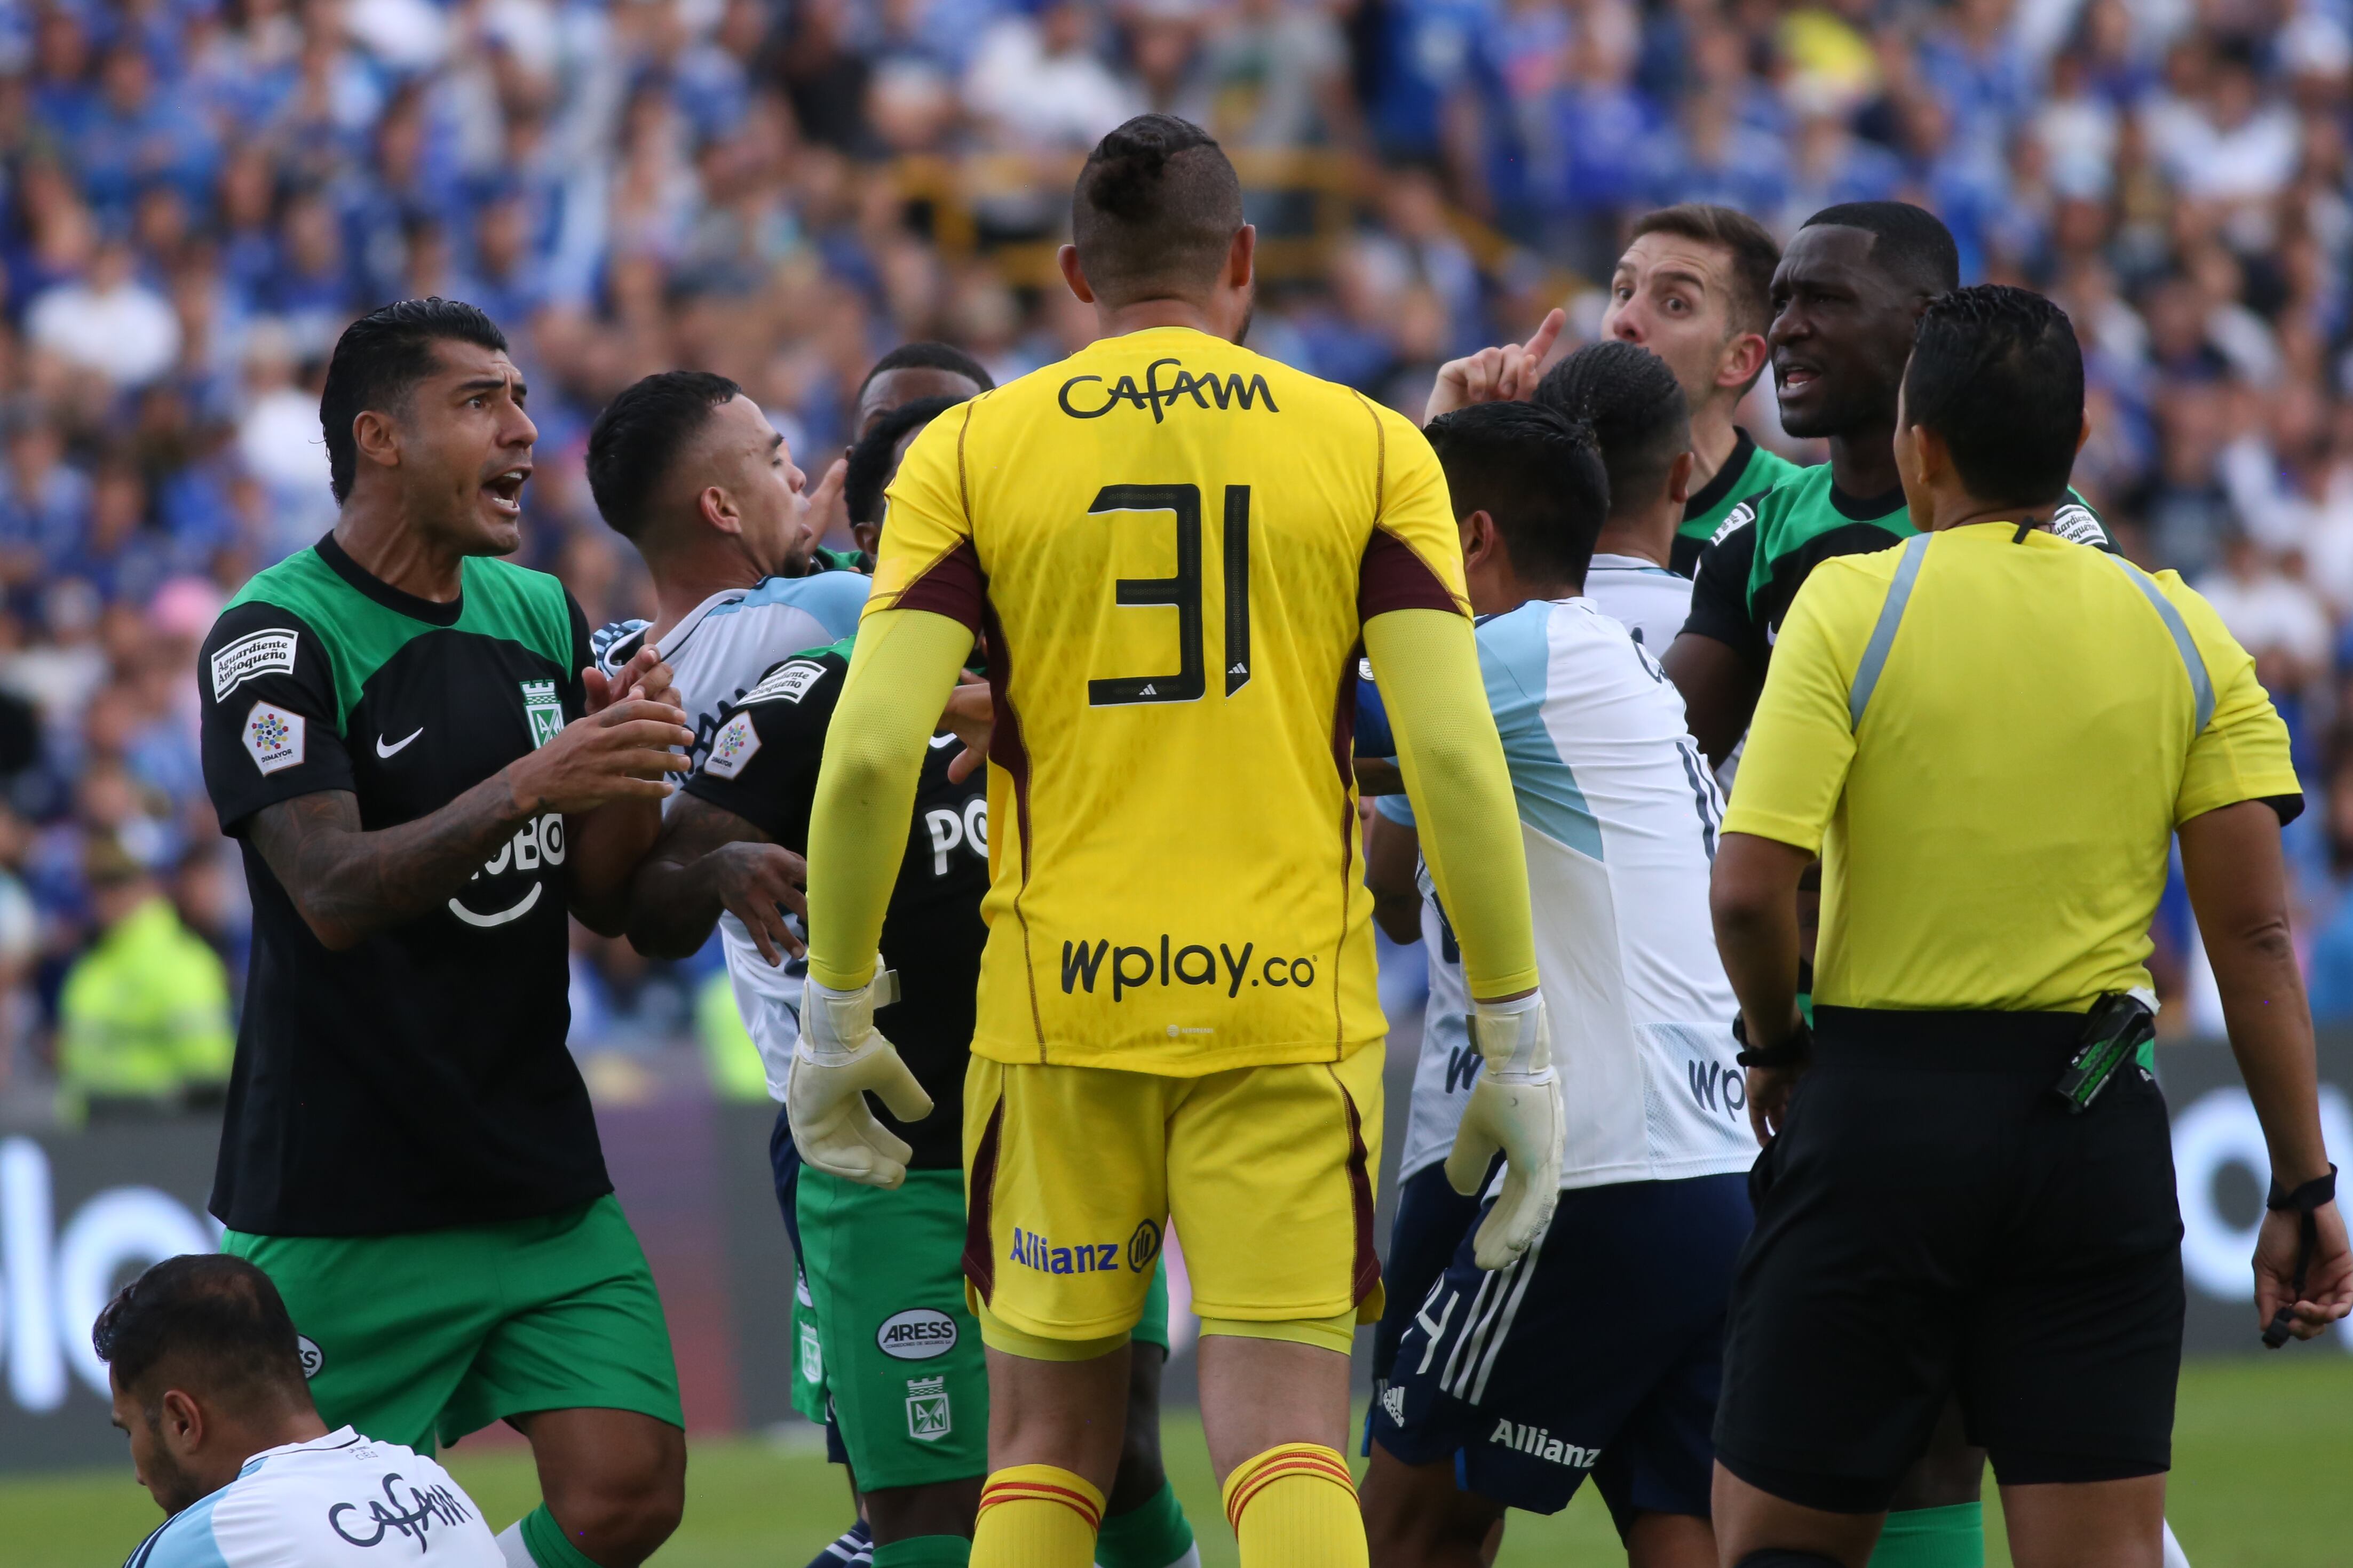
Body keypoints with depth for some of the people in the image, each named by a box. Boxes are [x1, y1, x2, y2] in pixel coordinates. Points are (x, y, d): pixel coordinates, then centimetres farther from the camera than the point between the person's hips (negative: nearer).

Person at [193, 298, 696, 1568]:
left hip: (538, 1169, 6)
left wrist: (632, 772, -9)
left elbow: (605, 902, 11)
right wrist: (528, 785, -32)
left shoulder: (542, 617, 11)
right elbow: (335, 894, -22)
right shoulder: (274, 639, -10)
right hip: (342, 1208, -6)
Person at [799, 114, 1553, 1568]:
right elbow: (1455, 754, -5)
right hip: (1290, 1009, -1)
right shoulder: (1370, 449, 3)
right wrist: (1519, 1039, 0)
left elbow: (870, 751, -5)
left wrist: (836, 1011, 5)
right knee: (1286, 1434, -2)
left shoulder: (968, 453, 3)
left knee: (1049, 1436, 12)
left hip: (1057, 1010, 1)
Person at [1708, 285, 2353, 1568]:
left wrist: (1775, 1047, 6)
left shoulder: (1853, 603, -6)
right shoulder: (2181, 632, 3)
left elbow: (1750, 884, -13)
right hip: (2095, 1122, 3)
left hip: (1881, 1102, -3)